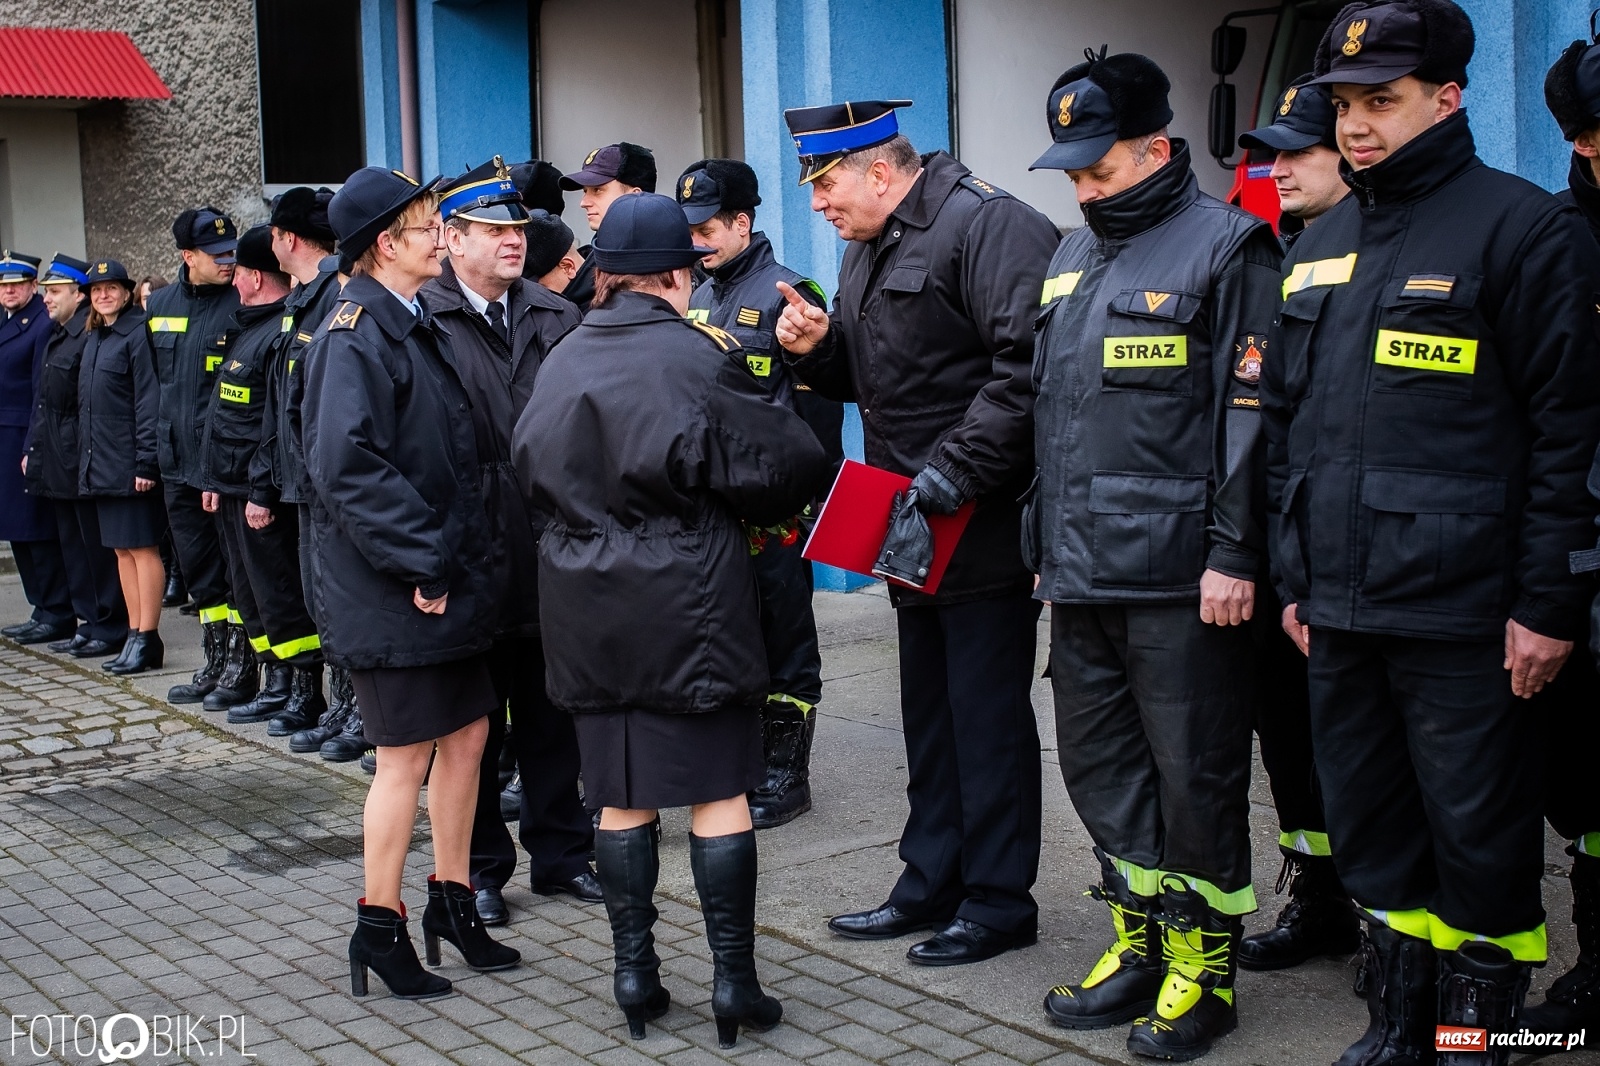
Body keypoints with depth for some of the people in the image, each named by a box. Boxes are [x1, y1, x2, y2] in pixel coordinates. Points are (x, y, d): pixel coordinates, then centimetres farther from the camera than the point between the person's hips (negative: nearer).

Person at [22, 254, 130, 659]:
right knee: (73, 545, 12)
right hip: (58, 461, 10)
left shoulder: (91, 337, -14)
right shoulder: (57, 336, 16)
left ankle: (110, 629, 4)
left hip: (82, 459, -10)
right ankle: (89, 622, 19)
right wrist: (34, 449, 17)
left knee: (97, 546, -3)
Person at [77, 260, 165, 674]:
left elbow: (149, 400, -15)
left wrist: (146, 461, -19)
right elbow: (87, 402, 19)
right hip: (101, 461, 9)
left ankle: (147, 640, -1)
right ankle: (136, 636, 16)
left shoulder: (137, 334, -10)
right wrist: (88, 459, 14)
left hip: (130, 461, -9)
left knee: (142, 547, -4)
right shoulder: (95, 338, 15)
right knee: (121, 548, 11)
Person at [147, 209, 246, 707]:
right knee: (199, 569, 13)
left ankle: (242, 669, 10)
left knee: (237, 568, 0)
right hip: (179, 461, 6)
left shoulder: (244, 304, -7)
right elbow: (153, 382, 19)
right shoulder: (160, 306, 11)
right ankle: (215, 665, 24)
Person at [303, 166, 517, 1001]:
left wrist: (459, 556, 11)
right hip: (390, 587, -9)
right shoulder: (355, 335, -16)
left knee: (467, 734, 13)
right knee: (407, 753, 0)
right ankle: (379, 925, 14)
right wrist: (420, 562, -22)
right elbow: (348, 465, -25)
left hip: (445, 575, 9)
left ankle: (452, 899, 27)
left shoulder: (414, 325, 13)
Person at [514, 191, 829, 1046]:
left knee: (621, 796, 12)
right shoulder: (698, 359, -11)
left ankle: (634, 973, 17)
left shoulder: (560, 362, 6)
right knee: (718, 791, 4)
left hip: (586, 607, 5)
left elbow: (532, 476, 12)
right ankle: (734, 978, 7)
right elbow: (784, 466, -10)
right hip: (688, 600, -5)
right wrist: (744, 511, 10)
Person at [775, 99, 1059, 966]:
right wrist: (817, 347, 0)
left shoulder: (988, 226, -15)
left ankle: (998, 901, 11)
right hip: (913, 528, 9)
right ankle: (932, 884, 28)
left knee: (988, 715, -1)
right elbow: (862, 378, 22)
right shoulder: (869, 250, 15)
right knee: (928, 712, 16)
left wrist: (954, 471, -26)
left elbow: (1027, 364, -25)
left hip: (985, 527, -9)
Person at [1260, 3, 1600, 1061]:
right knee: (1370, 827, 14)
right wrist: (1296, 576, 17)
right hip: (1340, 611, 7)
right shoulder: (1319, 247, 15)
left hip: (1464, 615, -6)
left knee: (1479, 836, 3)